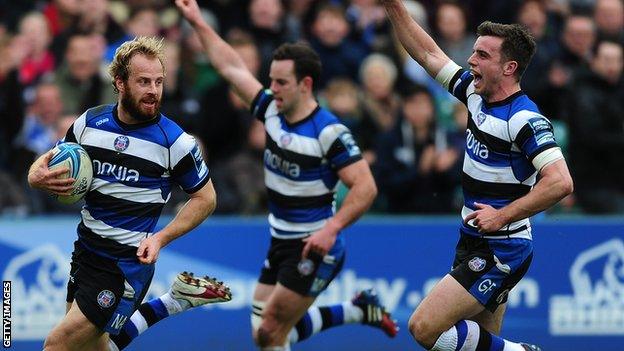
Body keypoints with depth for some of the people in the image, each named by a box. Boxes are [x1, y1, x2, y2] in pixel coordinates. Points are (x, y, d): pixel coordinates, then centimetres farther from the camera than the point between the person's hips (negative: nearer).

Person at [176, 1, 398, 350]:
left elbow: (366, 186, -23)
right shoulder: (272, 110, 1)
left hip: (315, 248, -8)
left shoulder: (328, 131, -19)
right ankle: (359, 310, 22)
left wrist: (332, 228, -34)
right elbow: (232, 68, 12)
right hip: (281, 244, 8)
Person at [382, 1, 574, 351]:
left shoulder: (525, 119, -19)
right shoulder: (476, 93, 6)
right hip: (475, 246, 9)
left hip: (500, 253, -9)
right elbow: (429, 54, 16)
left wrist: (503, 216, -26)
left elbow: (561, 182, -28)